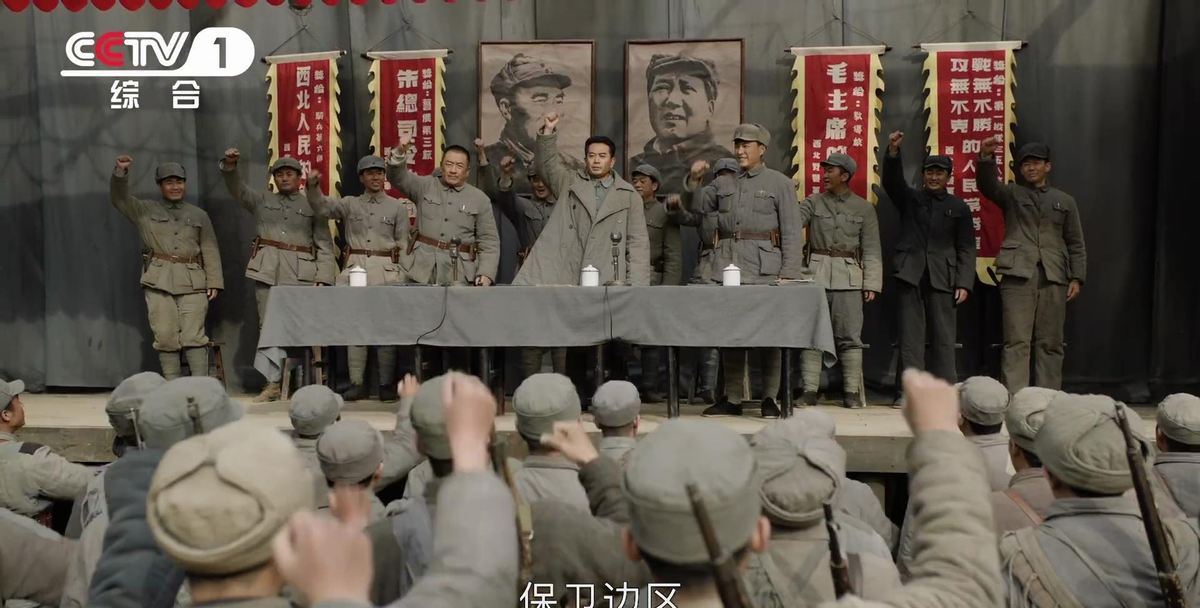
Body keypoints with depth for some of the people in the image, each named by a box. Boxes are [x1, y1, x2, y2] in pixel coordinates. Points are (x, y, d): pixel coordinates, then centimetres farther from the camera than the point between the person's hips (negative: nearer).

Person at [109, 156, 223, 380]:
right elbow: (119, 198, 2)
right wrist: (120, 172, -14)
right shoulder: (145, 210, 13)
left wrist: (214, 282, 1)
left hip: (192, 283, 0)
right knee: (165, 337, -1)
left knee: (194, 336, -6)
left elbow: (210, 251, 10)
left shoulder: (199, 215, 13)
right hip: (159, 282, 0)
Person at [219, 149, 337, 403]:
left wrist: (323, 278, -6)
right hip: (266, 270, 3)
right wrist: (229, 165, -16)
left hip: (300, 274, -2)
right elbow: (236, 188, 3)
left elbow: (325, 246, 4)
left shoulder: (312, 206, 9)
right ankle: (273, 384, 7)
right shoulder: (262, 200, 18)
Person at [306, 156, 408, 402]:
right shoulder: (349, 203, 13)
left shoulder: (398, 207, 11)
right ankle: (357, 383, 3)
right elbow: (323, 206, -3)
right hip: (354, 268, 1)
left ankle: (387, 384, 2)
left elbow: (403, 243, 9)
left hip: (386, 270, -1)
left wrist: (402, 273, -2)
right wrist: (313, 186, -22)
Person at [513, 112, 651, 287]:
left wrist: (636, 284, -4)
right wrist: (548, 130, -13)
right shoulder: (571, 182, 15)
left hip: (606, 281, 0)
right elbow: (546, 162, 2)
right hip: (562, 276, 1)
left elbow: (638, 242, 6)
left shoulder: (628, 195, 10)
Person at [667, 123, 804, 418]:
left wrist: (788, 272, -9)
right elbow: (692, 213, 13)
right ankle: (732, 398, 12)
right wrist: (693, 181, 0)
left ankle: (770, 398, 6)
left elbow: (792, 232, 0)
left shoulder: (780, 183, 5)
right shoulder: (723, 184, 17)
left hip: (765, 266, -4)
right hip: (727, 264, 4)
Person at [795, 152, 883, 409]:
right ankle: (809, 390, 5)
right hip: (816, 274, 1)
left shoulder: (864, 208, 7)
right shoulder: (813, 203, 9)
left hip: (849, 278, -1)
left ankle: (852, 392, 8)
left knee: (850, 337, 0)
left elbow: (871, 250, 4)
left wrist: (872, 283, -3)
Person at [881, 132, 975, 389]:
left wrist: (964, 283, -5)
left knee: (943, 338, 1)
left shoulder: (959, 208, 9)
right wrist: (893, 152, -25)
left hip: (943, 278, 0)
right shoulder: (910, 199, 12)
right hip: (911, 275, 0)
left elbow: (966, 249, 6)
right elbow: (892, 181, -7)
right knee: (910, 336, 0)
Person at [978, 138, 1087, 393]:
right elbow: (987, 184, -8)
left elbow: (1076, 244, 16)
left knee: (1050, 343, 3)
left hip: (1053, 278, 2)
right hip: (1018, 275, -2)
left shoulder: (1065, 201, 19)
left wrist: (1077, 278, 5)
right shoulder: (1011, 194, 14)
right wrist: (986, 157, -26)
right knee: (1016, 342, -7)